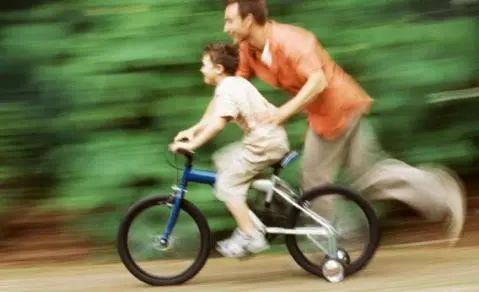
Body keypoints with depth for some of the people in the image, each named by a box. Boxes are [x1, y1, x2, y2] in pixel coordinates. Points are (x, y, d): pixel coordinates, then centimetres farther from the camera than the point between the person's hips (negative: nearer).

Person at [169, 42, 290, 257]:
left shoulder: (227, 90, -18)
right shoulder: (233, 82, 12)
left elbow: (217, 123, -30)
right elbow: (213, 111, 19)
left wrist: (191, 144, -27)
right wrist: (194, 130, 11)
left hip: (265, 143, -10)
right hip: (268, 136, 10)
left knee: (227, 185, -6)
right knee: (221, 160, 18)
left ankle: (251, 237, -4)